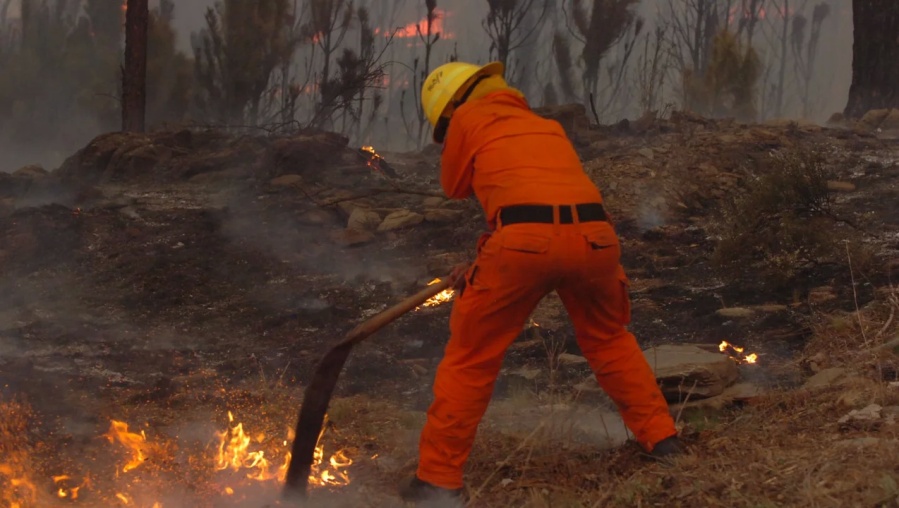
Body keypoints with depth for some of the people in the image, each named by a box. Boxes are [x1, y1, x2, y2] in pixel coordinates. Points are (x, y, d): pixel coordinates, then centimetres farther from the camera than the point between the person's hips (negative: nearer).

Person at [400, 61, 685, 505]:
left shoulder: (469, 119, 17)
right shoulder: (546, 127, 34)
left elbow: (454, 186, 28)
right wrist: (482, 266, 34)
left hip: (526, 239, -5)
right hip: (594, 234, 5)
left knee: (470, 357, 9)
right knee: (609, 340, 30)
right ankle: (661, 438, 32)